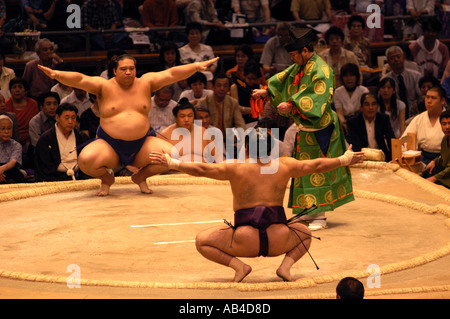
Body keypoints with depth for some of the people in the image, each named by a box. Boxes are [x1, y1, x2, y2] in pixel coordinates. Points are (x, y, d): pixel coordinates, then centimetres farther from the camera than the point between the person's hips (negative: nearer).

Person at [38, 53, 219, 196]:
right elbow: (80, 80, -16)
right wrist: (56, 74, -33)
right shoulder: (104, 86, -3)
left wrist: (197, 66, -9)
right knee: (85, 160, -30)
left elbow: (171, 74, -1)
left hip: (142, 143, 2)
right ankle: (106, 179, 8)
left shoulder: (145, 82, 5)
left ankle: (141, 177, 12)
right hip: (110, 144, -2)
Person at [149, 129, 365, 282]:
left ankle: (238, 265, -4)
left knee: (202, 241, 17)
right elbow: (316, 166, 17)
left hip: (246, 242, -2)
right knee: (304, 233, 34)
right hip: (278, 242, 3)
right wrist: (345, 160, 30)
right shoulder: (284, 166, 8)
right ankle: (286, 264, 6)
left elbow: (202, 170, -6)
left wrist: (172, 163, 2)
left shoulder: (236, 167, 0)